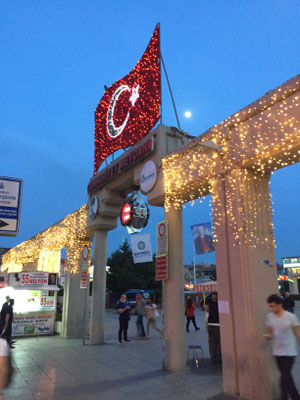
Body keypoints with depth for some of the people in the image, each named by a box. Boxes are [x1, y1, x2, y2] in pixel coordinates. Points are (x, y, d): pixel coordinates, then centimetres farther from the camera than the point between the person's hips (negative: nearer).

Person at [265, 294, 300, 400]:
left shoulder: (291, 317, -13)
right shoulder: (269, 317, -2)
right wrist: (268, 336, -15)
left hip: (289, 352, -5)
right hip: (277, 351, 5)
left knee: (285, 377, -8)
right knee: (286, 376, 17)